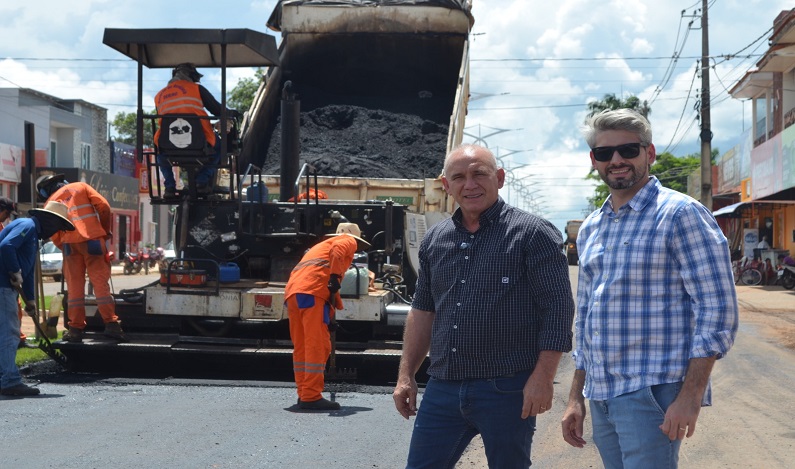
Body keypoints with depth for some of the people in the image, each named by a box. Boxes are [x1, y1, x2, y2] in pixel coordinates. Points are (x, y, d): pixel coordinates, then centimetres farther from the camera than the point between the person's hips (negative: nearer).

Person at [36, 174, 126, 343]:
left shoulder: (50, 201, 18)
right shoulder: (81, 187, 17)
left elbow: (53, 233, 9)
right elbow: (103, 206, 3)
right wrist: (105, 230, 14)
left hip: (70, 243, 1)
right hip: (93, 239, -1)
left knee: (75, 287, 6)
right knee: (100, 283, -1)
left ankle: (76, 328, 4)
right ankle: (111, 324, -9)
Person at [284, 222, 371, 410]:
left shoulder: (321, 246, 39)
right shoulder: (348, 241, 15)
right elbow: (337, 250, -11)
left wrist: (332, 308, 31)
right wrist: (335, 277, -18)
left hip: (292, 292, 9)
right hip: (312, 291, -8)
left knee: (301, 347, 13)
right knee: (318, 345, -9)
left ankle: (304, 394, 18)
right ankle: (311, 397, -12)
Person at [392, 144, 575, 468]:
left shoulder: (533, 234, -6)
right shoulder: (434, 240, 12)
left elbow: (558, 309, -10)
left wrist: (542, 378, -16)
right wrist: (406, 375, 14)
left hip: (508, 391, -5)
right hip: (442, 389, 5)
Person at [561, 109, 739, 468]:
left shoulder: (680, 215, -7)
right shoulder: (590, 230, 15)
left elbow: (717, 311, -12)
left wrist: (690, 396, -18)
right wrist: (575, 398, 17)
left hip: (653, 394, -7)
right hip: (600, 395, 7)